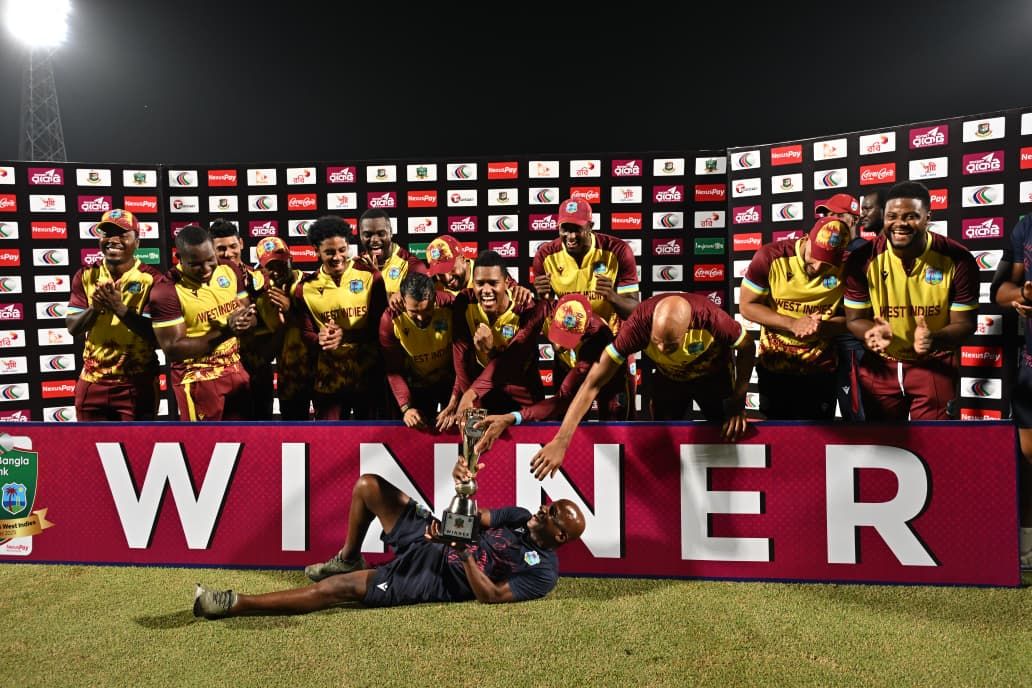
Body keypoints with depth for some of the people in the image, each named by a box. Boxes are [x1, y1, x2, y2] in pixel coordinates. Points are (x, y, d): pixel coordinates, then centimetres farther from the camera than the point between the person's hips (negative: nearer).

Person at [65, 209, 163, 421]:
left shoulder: (151, 278, -11)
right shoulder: (86, 276, 3)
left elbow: (155, 335, -16)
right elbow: (72, 327, 0)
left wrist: (119, 308, -25)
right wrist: (95, 308, -19)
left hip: (137, 383, -4)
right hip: (93, 381, 4)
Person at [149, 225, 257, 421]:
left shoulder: (230, 271, 0)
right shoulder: (166, 291, -17)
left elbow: (251, 315, 8)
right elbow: (173, 349, -20)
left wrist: (247, 320, -19)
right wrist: (224, 331, -28)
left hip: (235, 369, 6)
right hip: (197, 379, -6)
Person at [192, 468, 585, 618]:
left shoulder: (543, 572, -12)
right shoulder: (520, 517, 9)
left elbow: (490, 596, -19)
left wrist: (465, 553, -28)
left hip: (438, 578, -8)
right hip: (427, 542, 8)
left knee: (340, 588, -20)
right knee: (368, 485, -2)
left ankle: (235, 605, -14)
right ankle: (347, 559, 22)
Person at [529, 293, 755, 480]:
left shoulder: (710, 318, -42)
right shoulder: (640, 323, -40)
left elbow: (748, 347, -18)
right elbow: (593, 383, -39)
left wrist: (738, 402, -23)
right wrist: (560, 441, -43)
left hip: (714, 376, 0)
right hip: (669, 378, 1)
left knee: (729, 439, 4)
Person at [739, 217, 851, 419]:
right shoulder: (770, 257, -16)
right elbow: (747, 306, -11)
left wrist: (822, 327, -24)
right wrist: (792, 324, -22)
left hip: (821, 369, 1)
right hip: (774, 366, 0)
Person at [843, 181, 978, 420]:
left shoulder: (957, 259, -16)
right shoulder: (863, 260, -15)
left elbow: (964, 323, -11)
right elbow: (855, 318, -7)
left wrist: (934, 339, -33)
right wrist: (871, 333, -31)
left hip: (934, 363, -1)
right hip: (880, 364, 1)